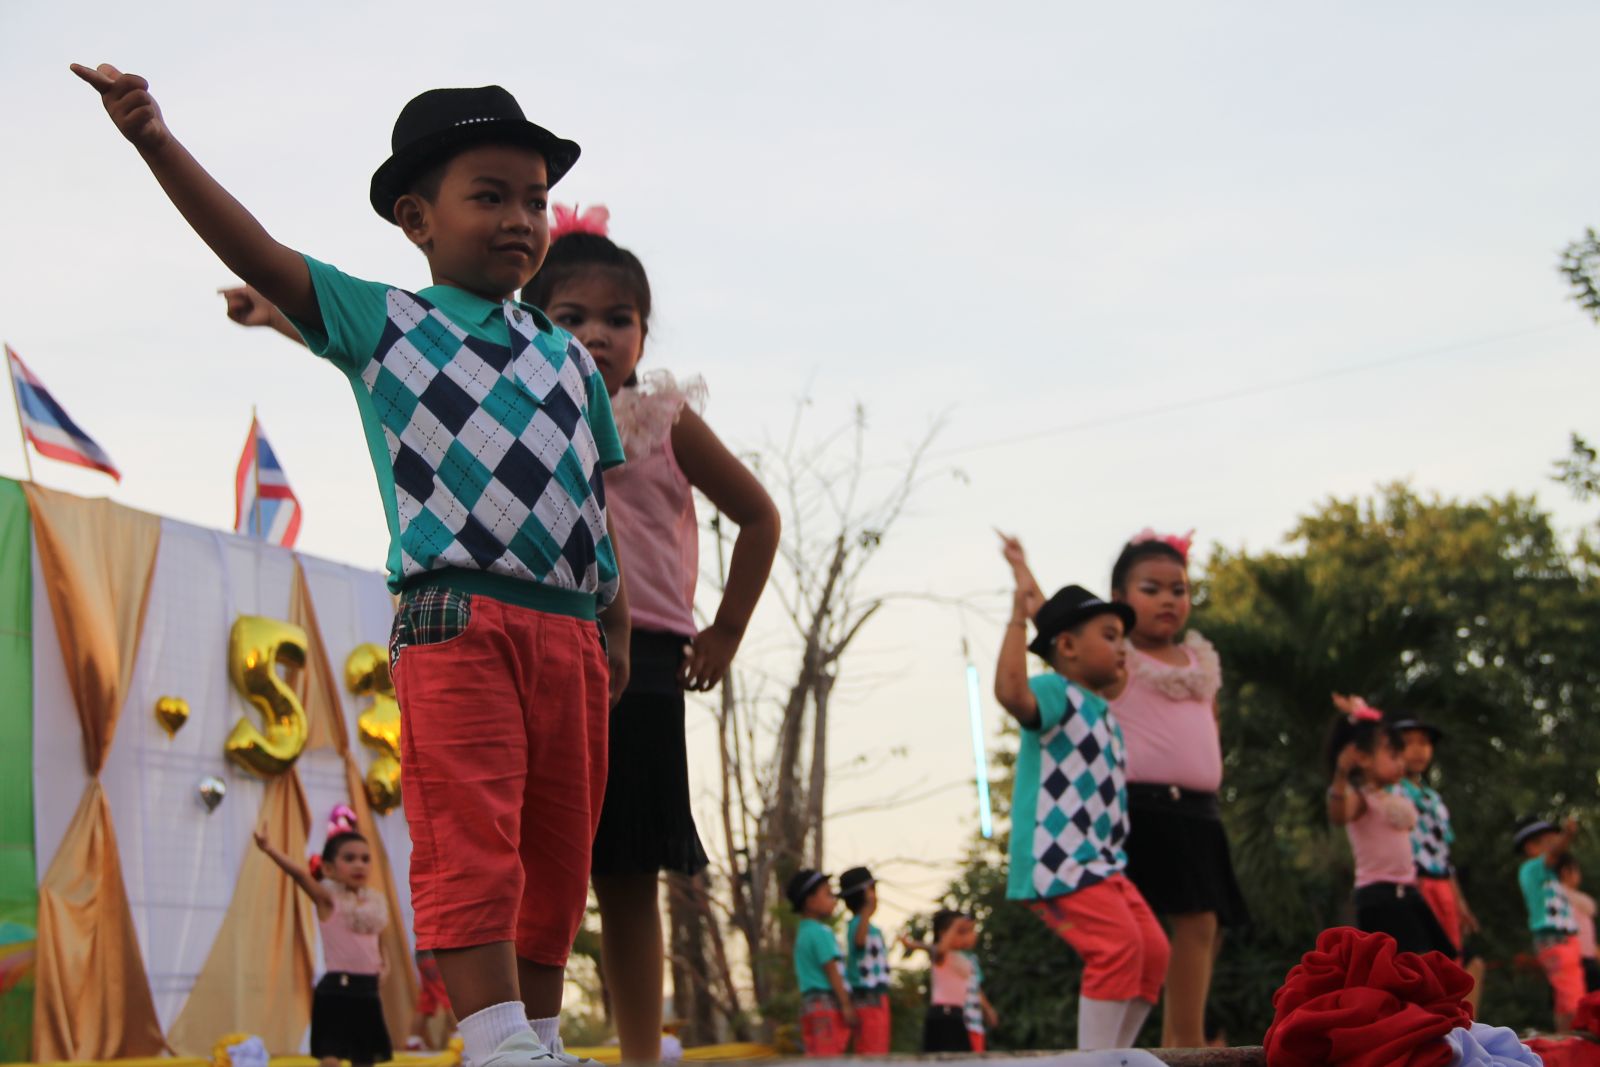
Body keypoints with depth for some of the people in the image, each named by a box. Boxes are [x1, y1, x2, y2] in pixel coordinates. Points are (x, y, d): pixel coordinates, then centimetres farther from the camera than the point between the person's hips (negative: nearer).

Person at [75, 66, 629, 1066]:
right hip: (454, 621, -5)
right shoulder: (381, 322, 7)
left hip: (568, 635, 5)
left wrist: (617, 629, 20)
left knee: (558, 857, 9)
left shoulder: (571, 359, 20)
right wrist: (157, 139, -14)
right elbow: (256, 251, -3)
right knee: (471, 845, -16)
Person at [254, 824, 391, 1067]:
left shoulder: (375, 901, 9)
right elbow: (300, 874, -24)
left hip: (367, 991, 6)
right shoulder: (328, 898, -8)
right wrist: (269, 849, -39)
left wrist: (383, 961, 7)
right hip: (336, 989, -6)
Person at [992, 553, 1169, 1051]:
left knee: (1153, 948, 8)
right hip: (1058, 861, -10)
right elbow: (1011, 691, -32)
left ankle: (1113, 1054, 15)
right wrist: (1019, 616, -31)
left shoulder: (1101, 709, 21)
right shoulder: (1056, 692, -9)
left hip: (1102, 862, 10)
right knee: (1118, 943, -21)